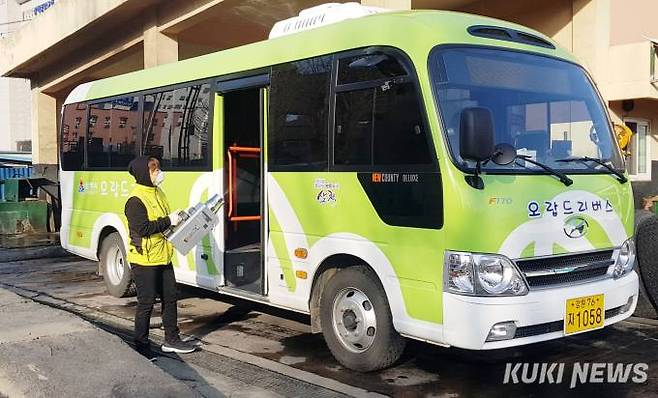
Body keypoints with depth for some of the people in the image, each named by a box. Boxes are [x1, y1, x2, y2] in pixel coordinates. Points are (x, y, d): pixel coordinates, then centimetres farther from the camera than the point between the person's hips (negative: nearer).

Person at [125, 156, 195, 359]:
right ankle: (141, 346, 14)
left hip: (162, 258, 9)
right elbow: (143, 229, -25)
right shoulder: (136, 200, -17)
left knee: (170, 297, 13)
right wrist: (168, 221, -20)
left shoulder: (158, 193, 11)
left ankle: (171, 340, 25)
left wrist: (177, 220, 5)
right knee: (146, 303, 1)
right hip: (144, 260, -9)